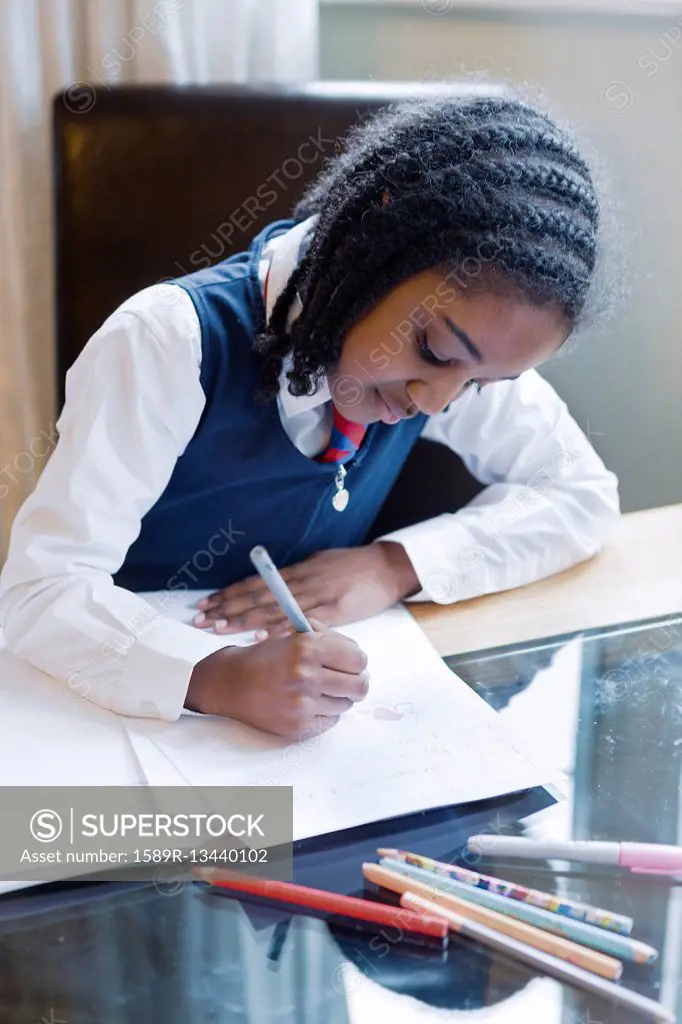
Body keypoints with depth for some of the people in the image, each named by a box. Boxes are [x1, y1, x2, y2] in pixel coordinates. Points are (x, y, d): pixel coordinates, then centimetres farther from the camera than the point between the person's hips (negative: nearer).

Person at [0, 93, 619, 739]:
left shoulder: (466, 330, -9)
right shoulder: (173, 342, -22)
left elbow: (584, 492, -3)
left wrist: (398, 565, -16)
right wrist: (217, 678, -40)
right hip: (145, 706, -2)